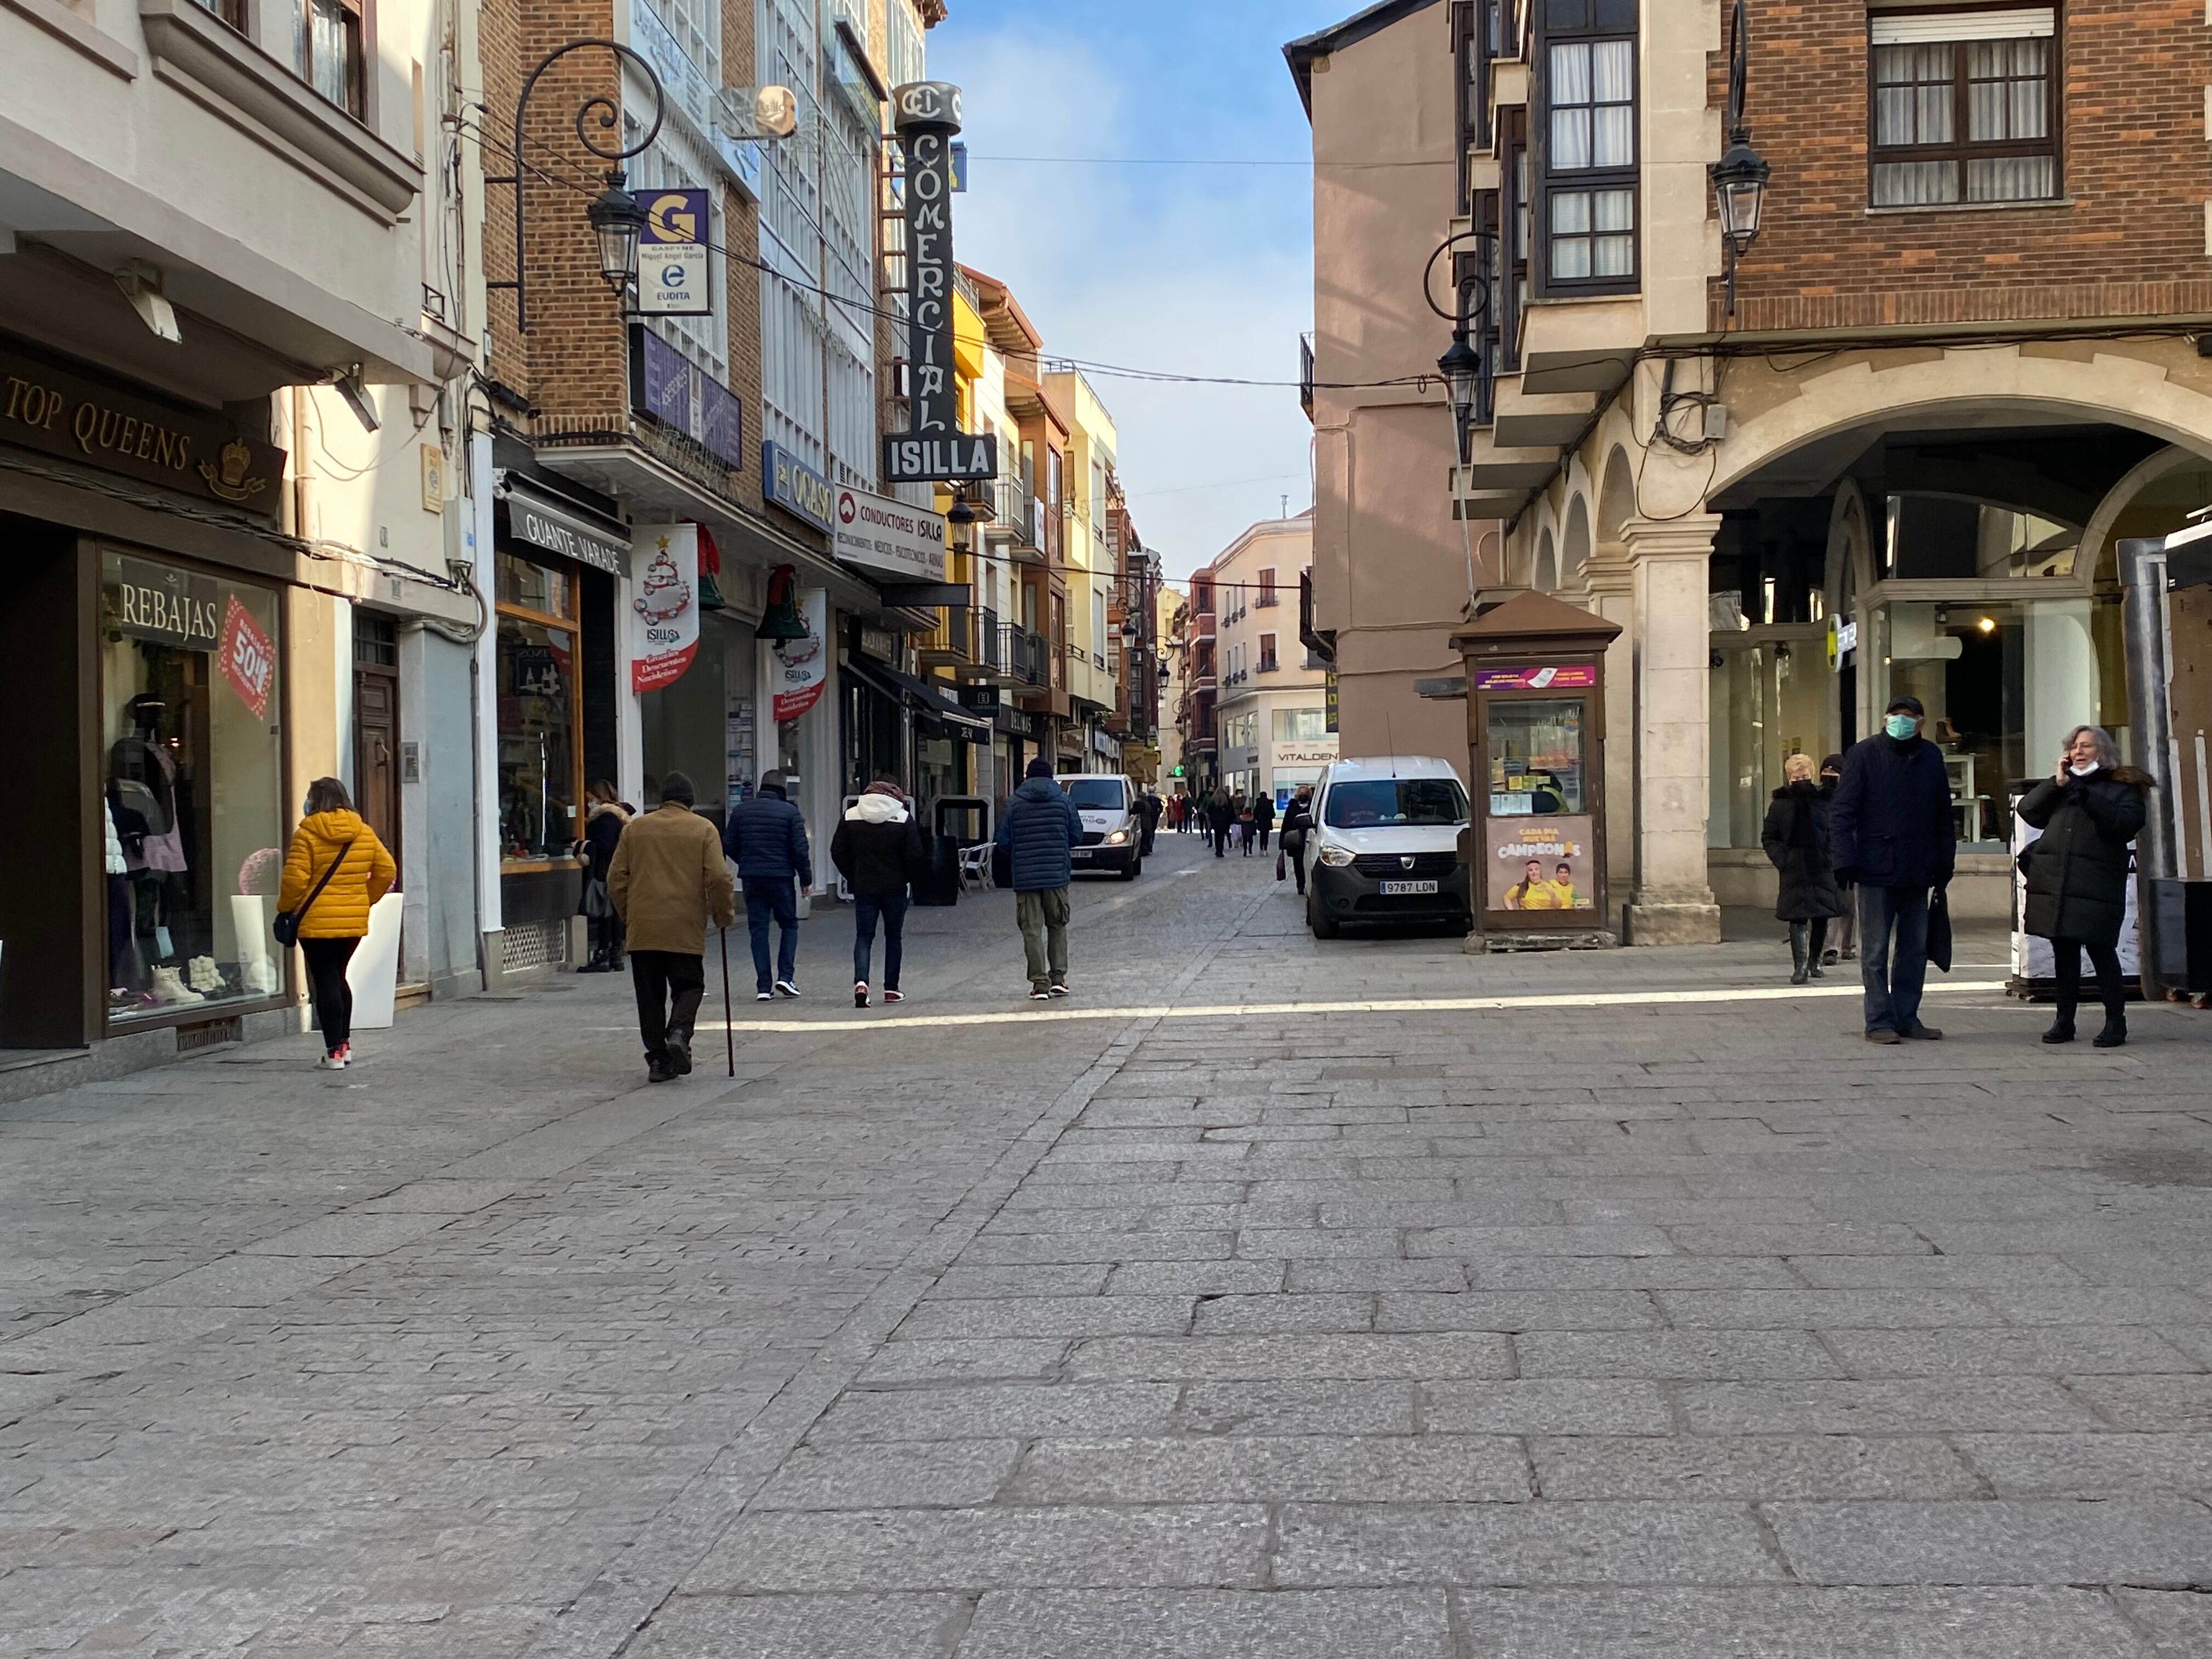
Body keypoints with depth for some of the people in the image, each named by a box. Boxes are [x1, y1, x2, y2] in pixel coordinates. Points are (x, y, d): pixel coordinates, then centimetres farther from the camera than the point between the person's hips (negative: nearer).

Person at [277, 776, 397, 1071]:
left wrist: (285, 908, 2)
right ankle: (345, 1044, 23)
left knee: (325, 982, -1)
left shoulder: (307, 834, -9)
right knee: (338, 977, 20)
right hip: (355, 921, 5)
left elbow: (295, 880, -14)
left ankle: (334, 1053, -3)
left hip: (317, 922, -5)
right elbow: (387, 871, 7)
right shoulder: (365, 833, 6)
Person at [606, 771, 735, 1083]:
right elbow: (718, 878, -7)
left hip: (642, 928, 2)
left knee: (651, 995, 10)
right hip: (686, 928, -2)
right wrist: (725, 914, 7)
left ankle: (657, 1057, 7)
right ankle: (679, 1034, -15)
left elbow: (616, 878, 8)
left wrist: (628, 916, 20)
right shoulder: (703, 829, 1)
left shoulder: (635, 828, 8)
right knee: (688, 986, 10)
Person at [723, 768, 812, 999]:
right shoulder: (790, 812, -4)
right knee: (789, 925, 12)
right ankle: (786, 976, -2)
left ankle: (763, 986, 2)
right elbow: (800, 849, -8)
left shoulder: (740, 811, 5)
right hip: (781, 877, -3)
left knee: (758, 929, 6)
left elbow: (729, 845, 6)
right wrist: (806, 877, 3)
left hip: (751, 878, 3)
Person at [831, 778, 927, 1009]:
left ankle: (861, 981, -18)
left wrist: (852, 878, 13)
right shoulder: (904, 818, -6)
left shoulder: (850, 816, 2)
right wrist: (909, 877, 8)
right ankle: (891, 988, 14)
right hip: (895, 888, -1)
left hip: (863, 888, 1)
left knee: (863, 936, 5)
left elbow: (837, 851, 3)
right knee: (894, 937, 12)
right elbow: (916, 856, -10)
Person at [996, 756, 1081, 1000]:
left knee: (1032, 930, 2)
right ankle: (1058, 978, 11)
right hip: (1057, 874, 1)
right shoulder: (1064, 800, 1)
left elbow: (1004, 840, 0)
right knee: (1058, 926, 15)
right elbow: (1077, 835, 4)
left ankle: (1040, 983, -1)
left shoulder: (1015, 803, -1)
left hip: (1025, 877, -1)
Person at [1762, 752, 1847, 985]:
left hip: (1821, 867, 2)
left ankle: (1814, 961, 24)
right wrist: (1780, 859, -6)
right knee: (1797, 918, -6)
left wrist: (1832, 857, -1)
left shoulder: (1823, 800, 6)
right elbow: (1768, 837, 8)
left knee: (1822, 917, 6)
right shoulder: (1780, 804, 4)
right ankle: (1800, 966, -4)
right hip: (1794, 870, -2)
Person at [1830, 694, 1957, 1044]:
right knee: (1876, 949, 1)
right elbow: (1840, 812, -7)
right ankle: (1879, 1021, 5)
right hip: (1877, 870, -5)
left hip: (1917, 871, 5)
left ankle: (1906, 1017, 18)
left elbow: (1943, 815, 15)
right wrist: (1846, 860, -14)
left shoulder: (1931, 756, 8)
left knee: (1915, 948, 9)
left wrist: (1944, 862, 11)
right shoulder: (1865, 754, -5)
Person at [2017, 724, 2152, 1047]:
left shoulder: (2124, 787, 6)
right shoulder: (2060, 786, 21)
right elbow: (2028, 811, 9)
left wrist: (2088, 798, -18)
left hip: (2096, 885, -5)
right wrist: (2057, 783, -1)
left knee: (2101, 950, -7)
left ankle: (2115, 1022, 1)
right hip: (2054, 884, 5)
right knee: (2064, 952, 8)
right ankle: (2064, 1020, 14)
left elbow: (2128, 823, -11)